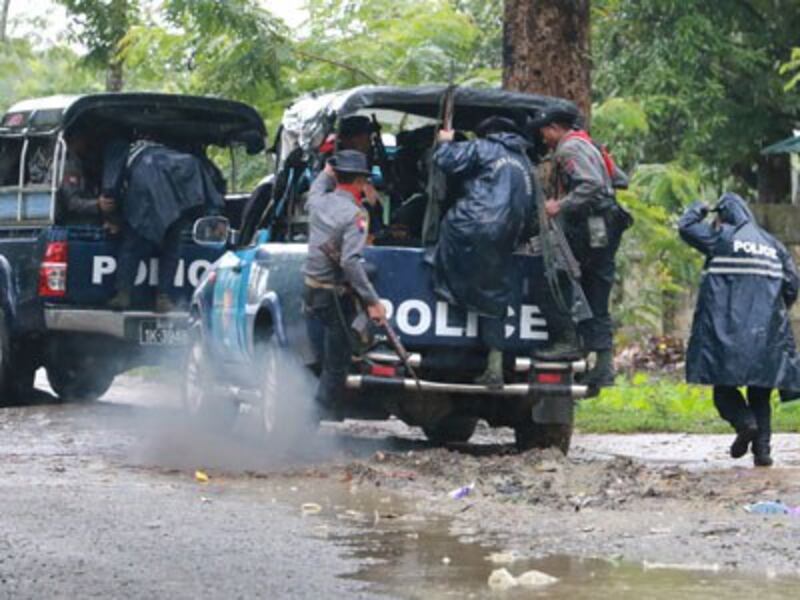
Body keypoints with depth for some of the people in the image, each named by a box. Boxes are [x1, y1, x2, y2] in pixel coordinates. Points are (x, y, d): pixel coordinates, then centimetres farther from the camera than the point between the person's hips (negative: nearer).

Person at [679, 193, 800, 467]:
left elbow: (686, 228, 9)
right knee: (760, 393, 8)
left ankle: (744, 421, -24)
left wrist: (697, 209, 28)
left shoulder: (722, 237, 1)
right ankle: (762, 448, -2)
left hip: (727, 329, -4)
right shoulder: (772, 244, 15)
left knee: (724, 384, 2)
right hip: (766, 332, 4)